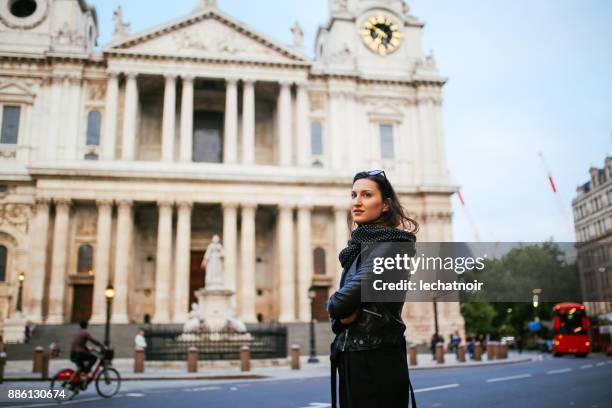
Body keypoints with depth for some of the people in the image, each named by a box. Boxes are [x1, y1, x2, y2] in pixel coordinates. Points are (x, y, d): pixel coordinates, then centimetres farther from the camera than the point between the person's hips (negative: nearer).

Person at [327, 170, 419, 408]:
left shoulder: (389, 242, -12)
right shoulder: (362, 243, 14)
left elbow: (356, 290, -21)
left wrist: (334, 306, -1)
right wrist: (342, 313, -10)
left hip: (377, 361, -8)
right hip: (352, 359, 8)